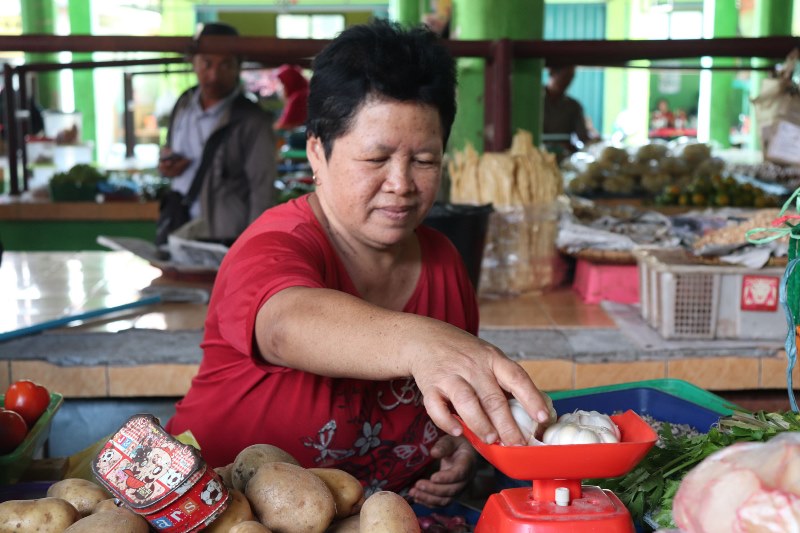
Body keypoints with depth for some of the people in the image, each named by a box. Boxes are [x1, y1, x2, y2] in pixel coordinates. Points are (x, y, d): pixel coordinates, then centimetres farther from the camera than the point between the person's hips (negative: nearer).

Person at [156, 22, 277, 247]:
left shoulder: (252, 122, -12)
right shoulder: (184, 104, 8)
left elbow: (262, 192, -13)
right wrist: (166, 166, 0)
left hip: (223, 243, -6)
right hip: (174, 232, 6)